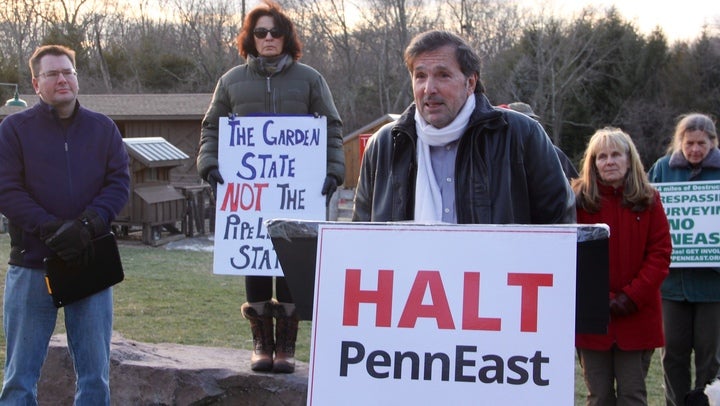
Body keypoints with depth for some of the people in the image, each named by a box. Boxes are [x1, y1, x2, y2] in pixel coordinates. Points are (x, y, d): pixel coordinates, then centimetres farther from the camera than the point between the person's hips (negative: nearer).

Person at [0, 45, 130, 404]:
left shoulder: (104, 129, 9)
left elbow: (119, 185, 1)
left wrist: (86, 226, -15)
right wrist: (51, 229, -18)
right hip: (31, 265, -2)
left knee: (95, 374, 6)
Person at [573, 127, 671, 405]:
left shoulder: (648, 200, 4)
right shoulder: (579, 200, 0)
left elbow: (661, 252, 0)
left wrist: (632, 297, -11)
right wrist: (602, 299, -12)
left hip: (637, 317, 1)